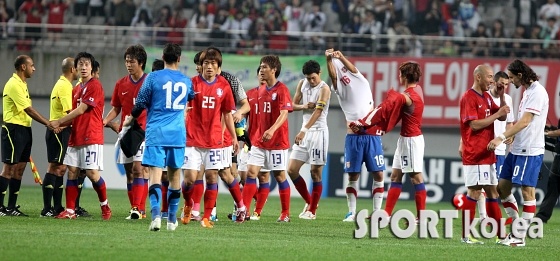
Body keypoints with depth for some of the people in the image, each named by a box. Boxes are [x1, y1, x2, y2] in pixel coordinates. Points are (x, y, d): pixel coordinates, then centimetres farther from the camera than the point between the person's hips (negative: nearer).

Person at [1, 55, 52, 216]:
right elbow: (28, 110, -19)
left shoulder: (22, 84, 16)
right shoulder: (14, 85, -15)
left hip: (24, 130, 10)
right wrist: (47, 123, -17)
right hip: (14, 129, -10)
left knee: (19, 169, 9)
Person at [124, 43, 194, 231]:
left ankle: (156, 215, -27)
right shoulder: (186, 81, 9)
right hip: (178, 134, 3)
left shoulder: (153, 77, -3)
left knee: (155, 173, -9)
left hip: (156, 133, -3)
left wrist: (131, 119, 19)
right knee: (174, 174, 13)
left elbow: (141, 103, 0)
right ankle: (172, 219, 18)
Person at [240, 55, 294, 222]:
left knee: (280, 176, 2)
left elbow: (284, 114, -21)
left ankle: (285, 214, 13)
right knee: (251, 172, -4)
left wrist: (272, 130, -36)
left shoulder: (282, 90, -10)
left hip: (277, 141, -6)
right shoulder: (261, 90, 12)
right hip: (259, 140, 6)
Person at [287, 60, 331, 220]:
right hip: (304, 132, 7)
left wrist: (304, 130, -34)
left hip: (319, 132, -7)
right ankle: (309, 202, 20)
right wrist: (303, 106, -10)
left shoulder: (324, 89, -12)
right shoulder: (302, 84, 9)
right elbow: (293, 105, 14)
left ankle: (312, 210, 6)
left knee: (316, 173, -3)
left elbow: (318, 111, -23)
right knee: (292, 170, 3)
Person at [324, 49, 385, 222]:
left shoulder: (363, 83, 8)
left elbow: (353, 69, -10)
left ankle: (377, 212, 3)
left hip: (372, 135, 0)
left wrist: (341, 57, -28)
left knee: (378, 174, -3)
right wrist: (329, 59, -30)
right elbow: (333, 75, -12)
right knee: (353, 175, -1)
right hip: (353, 136, 0)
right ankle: (351, 212, 4)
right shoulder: (338, 89, 7)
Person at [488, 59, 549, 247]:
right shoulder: (527, 91, 14)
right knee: (502, 187, 10)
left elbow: (525, 121, -22)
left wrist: (502, 138, -26)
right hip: (517, 149, 10)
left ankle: (520, 237, -1)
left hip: (530, 151, -10)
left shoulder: (537, 92, -15)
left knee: (527, 190, -5)